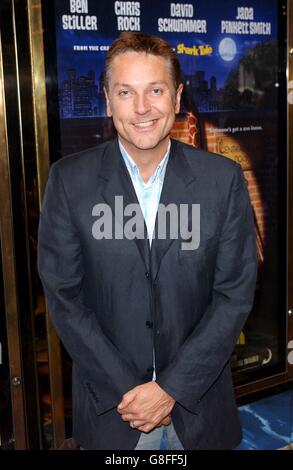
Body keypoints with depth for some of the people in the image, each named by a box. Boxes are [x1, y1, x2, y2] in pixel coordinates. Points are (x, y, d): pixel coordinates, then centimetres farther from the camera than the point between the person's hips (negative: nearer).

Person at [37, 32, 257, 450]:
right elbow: (63, 295, -7)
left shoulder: (224, 179, -8)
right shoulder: (70, 179, -9)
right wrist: (125, 389, -10)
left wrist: (173, 388, -11)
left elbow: (235, 293, -7)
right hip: (108, 401, 0)